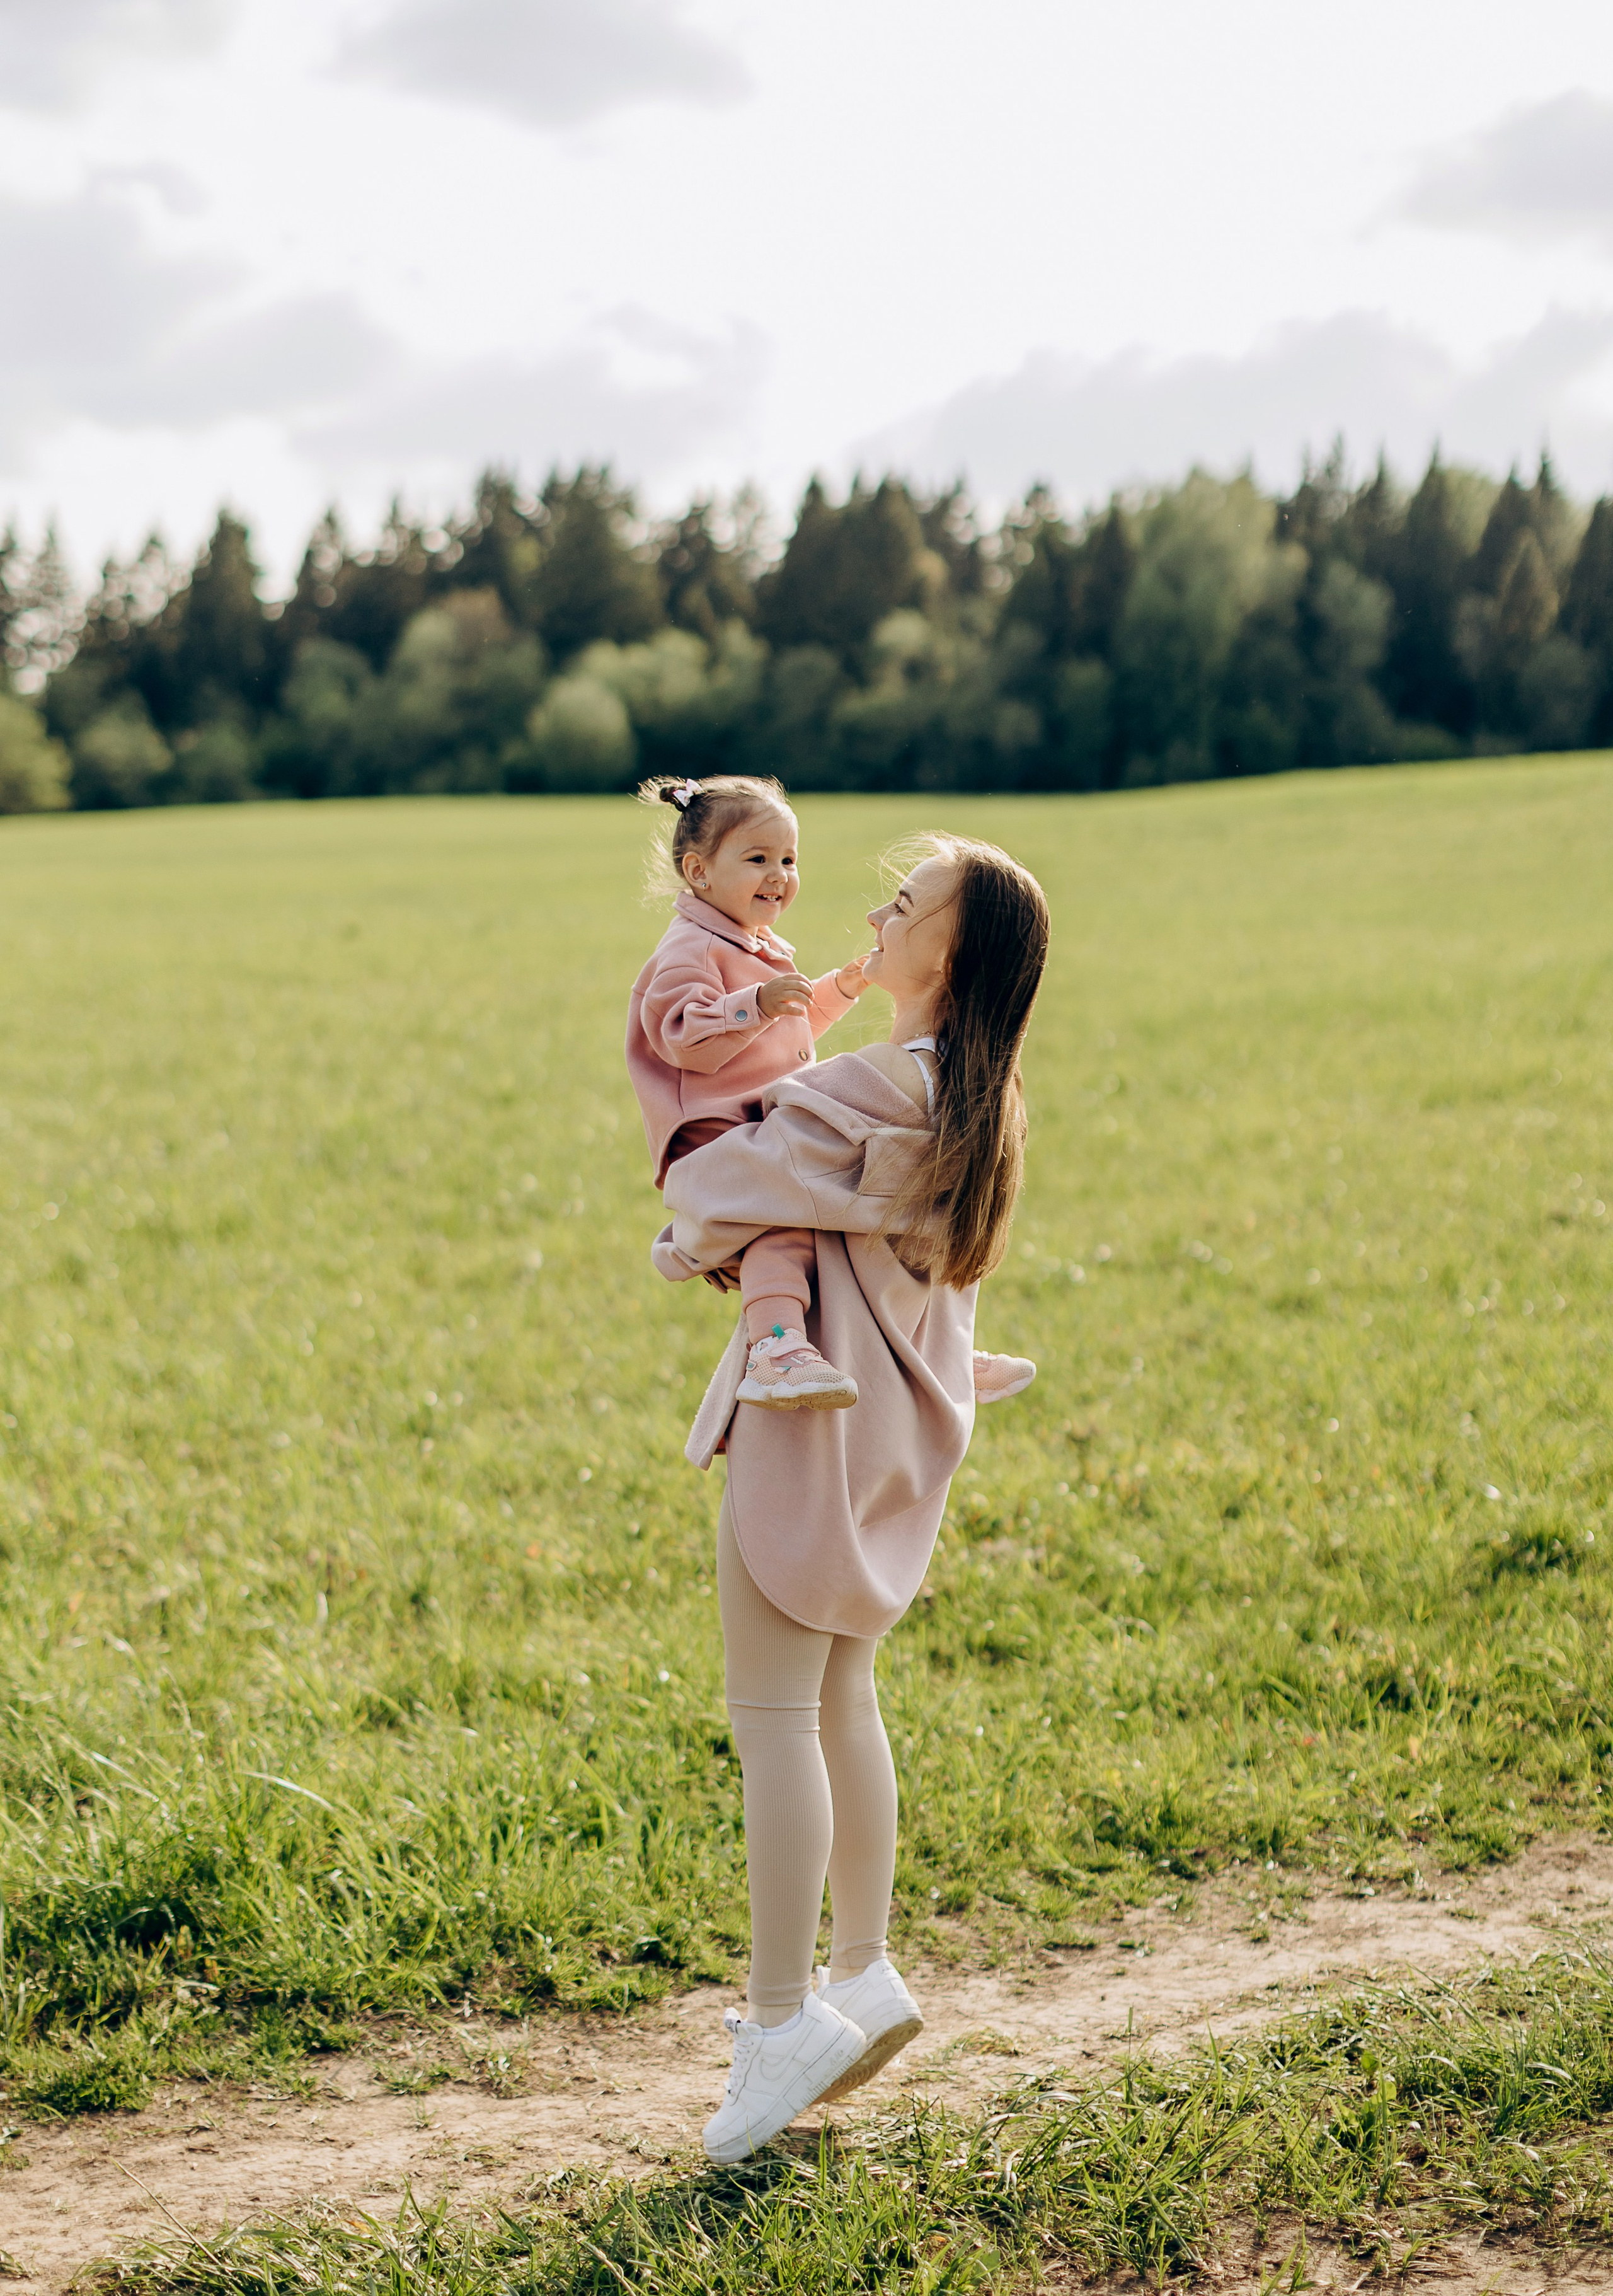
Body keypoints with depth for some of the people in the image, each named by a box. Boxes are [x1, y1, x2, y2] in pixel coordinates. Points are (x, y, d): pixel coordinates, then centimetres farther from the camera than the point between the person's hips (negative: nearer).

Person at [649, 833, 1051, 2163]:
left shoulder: (871, 1093, -22)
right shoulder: (976, 1098, 5)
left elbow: (721, 1187, -16)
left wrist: (689, 1242, 5)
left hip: (819, 1410, -9)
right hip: (901, 1421, 9)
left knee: (773, 1716, -3)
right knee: (841, 1701, 18)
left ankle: (782, 2023, 0)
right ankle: (862, 1977, 25)